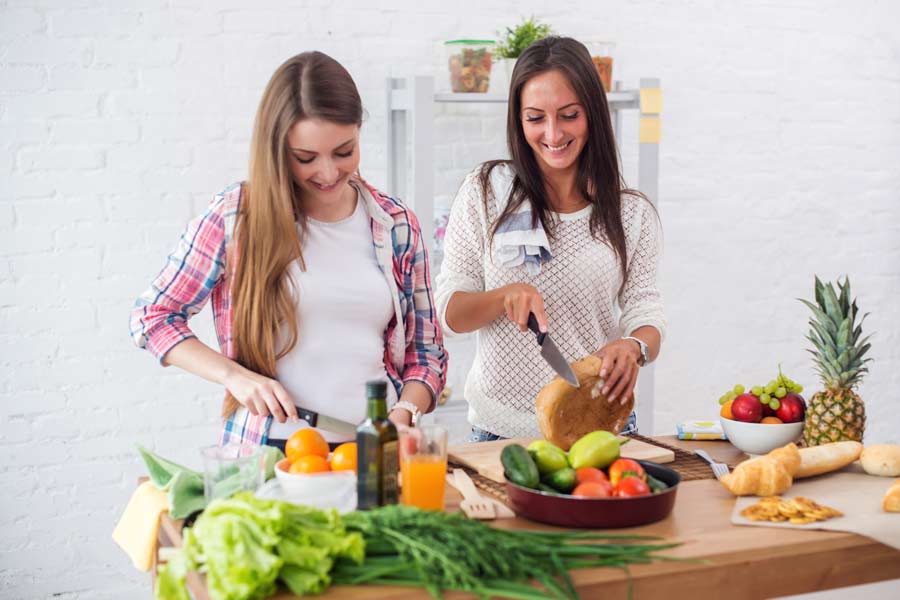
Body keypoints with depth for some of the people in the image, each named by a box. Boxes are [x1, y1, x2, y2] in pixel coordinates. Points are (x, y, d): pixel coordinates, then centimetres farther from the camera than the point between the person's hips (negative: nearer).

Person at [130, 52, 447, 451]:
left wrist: (402, 414, -5)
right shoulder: (235, 216, 0)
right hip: (268, 449, -2)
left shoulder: (396, 224, 9)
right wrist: (234, 376, -8)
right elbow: (151, 317, 6)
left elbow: (426, 350, 15)